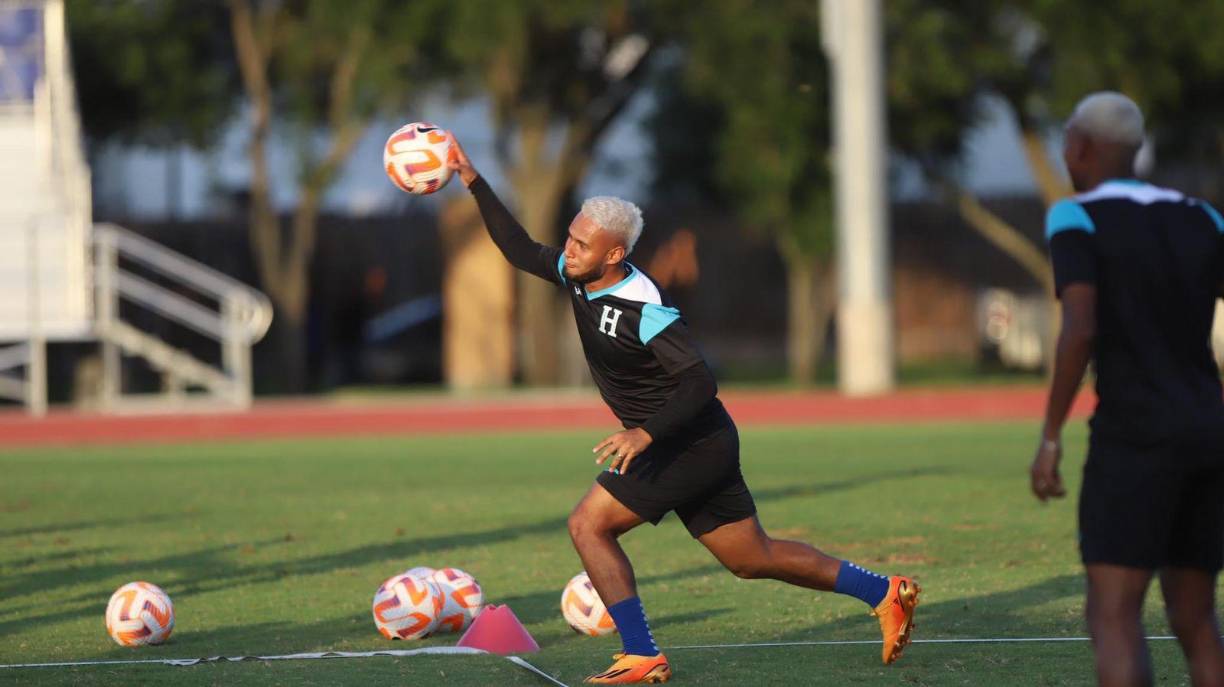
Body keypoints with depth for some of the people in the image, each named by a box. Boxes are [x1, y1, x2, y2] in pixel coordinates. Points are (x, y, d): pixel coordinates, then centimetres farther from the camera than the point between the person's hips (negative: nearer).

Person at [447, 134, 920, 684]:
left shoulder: (643, 308, -24)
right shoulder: (577, 275, 1)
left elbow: (700, 383, -27)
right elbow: (520, 250, 15)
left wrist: (646, 434, -37)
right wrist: (474, 182, 8)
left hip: (691, 446, -9)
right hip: (702, 449, 9)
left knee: (588, 524, -11)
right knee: (751, 558, 15)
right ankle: (885, 593, 23)